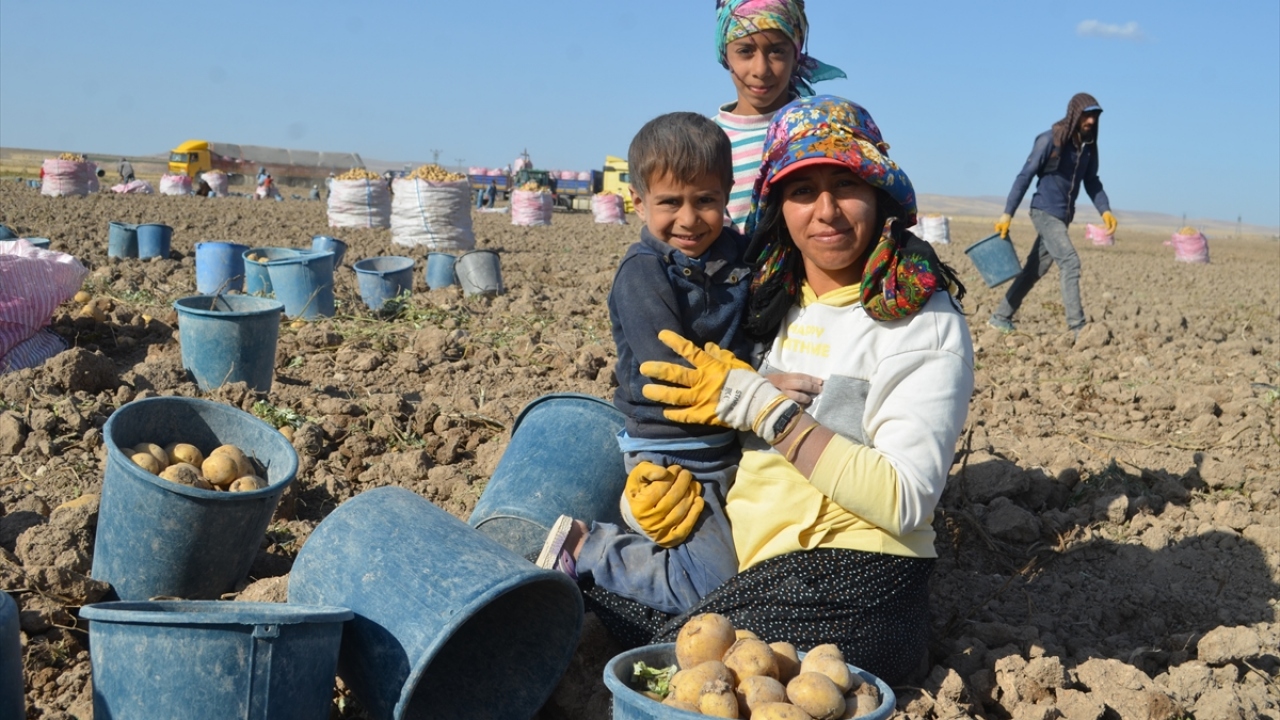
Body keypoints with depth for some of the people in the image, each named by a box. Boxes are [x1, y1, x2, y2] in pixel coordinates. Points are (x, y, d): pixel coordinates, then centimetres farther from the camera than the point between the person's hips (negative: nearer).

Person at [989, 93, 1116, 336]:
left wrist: (1105, 210, -1)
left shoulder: (1089, 145, 7)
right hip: (1045, 211, -7)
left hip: (1063, 215, 7)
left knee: (1035, 269, 10)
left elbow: (1092, 182, 15)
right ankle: (1077, 326, -15)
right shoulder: (1051, 140, -12)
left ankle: (1001, 317, 19)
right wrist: (1008, 213, -14)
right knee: (1070, 262, -16)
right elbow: (1025, 176, -11)